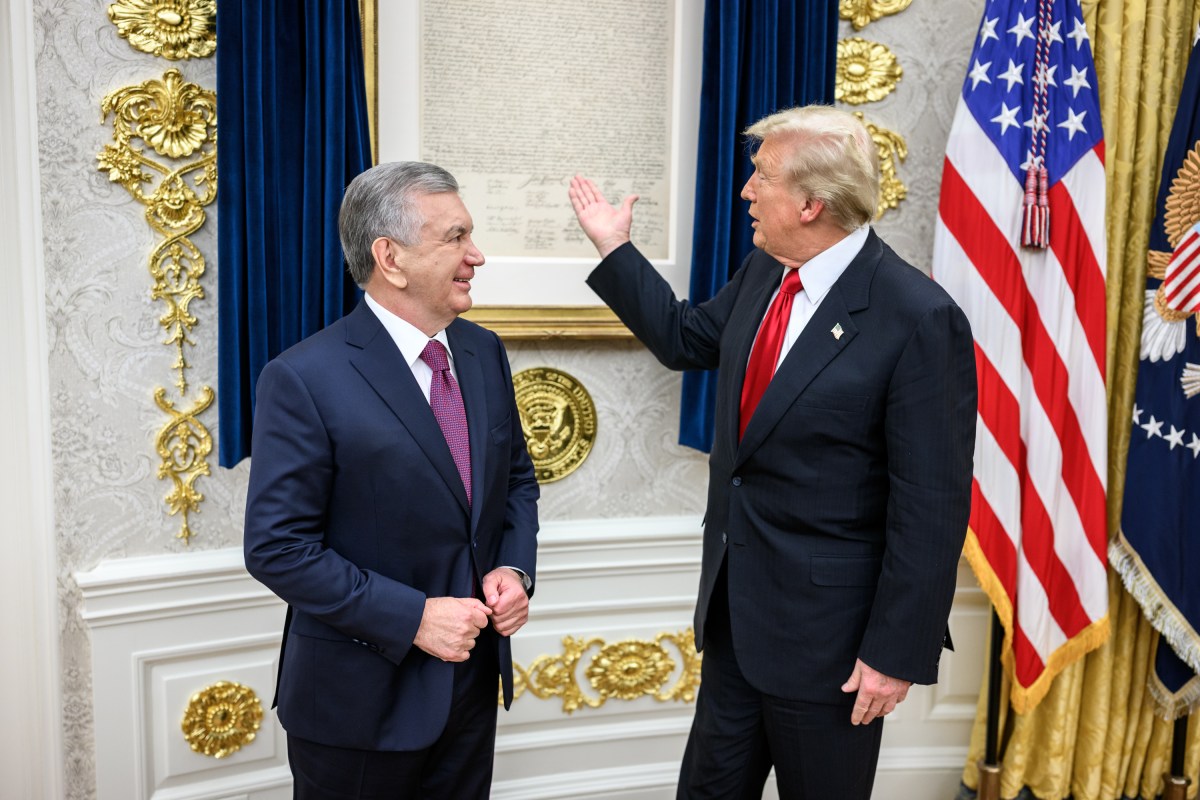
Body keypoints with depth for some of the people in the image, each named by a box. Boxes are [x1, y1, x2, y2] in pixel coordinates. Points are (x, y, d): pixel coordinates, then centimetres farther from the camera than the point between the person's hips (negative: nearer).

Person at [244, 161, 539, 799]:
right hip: (360, 700, -6)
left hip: (473, 679, 6)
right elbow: (276, 547, -18)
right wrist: (413, 617, -22)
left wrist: (515, 568, -5)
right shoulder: (304, 380, -18)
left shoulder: (484, 352, 2)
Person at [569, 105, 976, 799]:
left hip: (826, 624, -7)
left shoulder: (920, 319, -22)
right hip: (735, 603, 7)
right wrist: (615, 249, 17)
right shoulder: (763, 273, 1)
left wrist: (898, 652, -17)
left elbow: (932, 506, -20)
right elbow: (687, 338, 21)